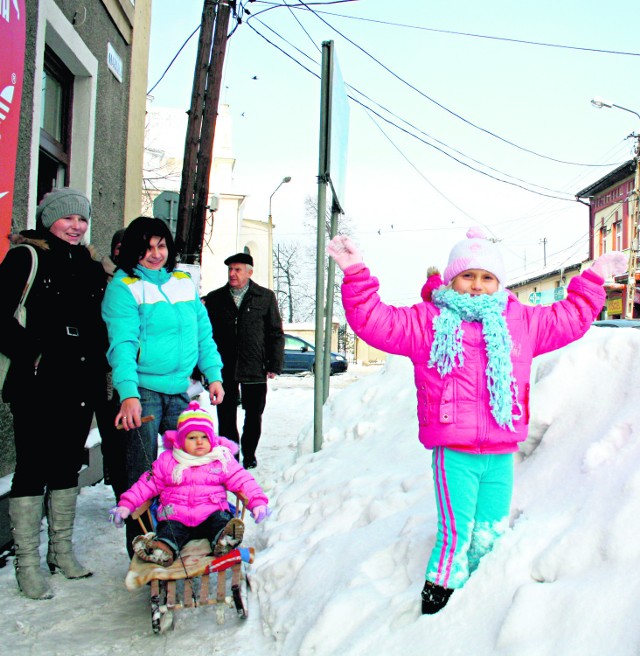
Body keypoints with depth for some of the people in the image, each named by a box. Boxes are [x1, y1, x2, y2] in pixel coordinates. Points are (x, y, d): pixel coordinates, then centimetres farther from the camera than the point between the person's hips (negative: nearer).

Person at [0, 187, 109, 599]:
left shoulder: (92, 268, 15)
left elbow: (104, 325, 21)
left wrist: (100, 361, 8)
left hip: (82, 385, 6)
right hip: (37, 385, -6)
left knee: (68, 466, 14)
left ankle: (62, 550, 27)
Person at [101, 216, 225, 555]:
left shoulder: (184, 282, 12)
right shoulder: (123, 287, -6)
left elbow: (203, 333, 15)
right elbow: (122, 344, -16)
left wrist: (213, 374, 6)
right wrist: (128, 394, -26)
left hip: (178, 389, 5)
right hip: (142, 390, -5)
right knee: (142, 471, -2)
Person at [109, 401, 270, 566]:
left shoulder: (222, 460, 10)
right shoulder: (167, 460, 12)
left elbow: (242, 480, 8)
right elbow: (147, 484, 15)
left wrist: (258, 501, -7)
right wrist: (126, 504, 5)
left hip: (211, 513, 0)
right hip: (176, 517, 0)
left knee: (220, 520, -30)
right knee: (170, 528, -29)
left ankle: (224, 541, -59)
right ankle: (164, 549, -58)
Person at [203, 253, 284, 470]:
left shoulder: (266, 297, 6)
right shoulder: (214, 298, 9)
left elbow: (276, 334, 6)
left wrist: (274, 364, 1)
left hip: (255, 370, 0)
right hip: (224, 369, 1)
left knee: (254, 415, 9)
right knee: (226, 416, 5)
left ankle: (249, 455, 25)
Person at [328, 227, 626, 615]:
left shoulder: (520, 322, 11)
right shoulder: (428, 322, 2)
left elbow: (570, 320, 24)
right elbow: (373, 320, -3)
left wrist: (593, 281, 23)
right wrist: (356, 273, -11)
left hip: (501, 455, 4)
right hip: (454, 454, -3)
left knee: (491, 536, 8)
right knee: (457, 533, -8)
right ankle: (436, 598, 11)